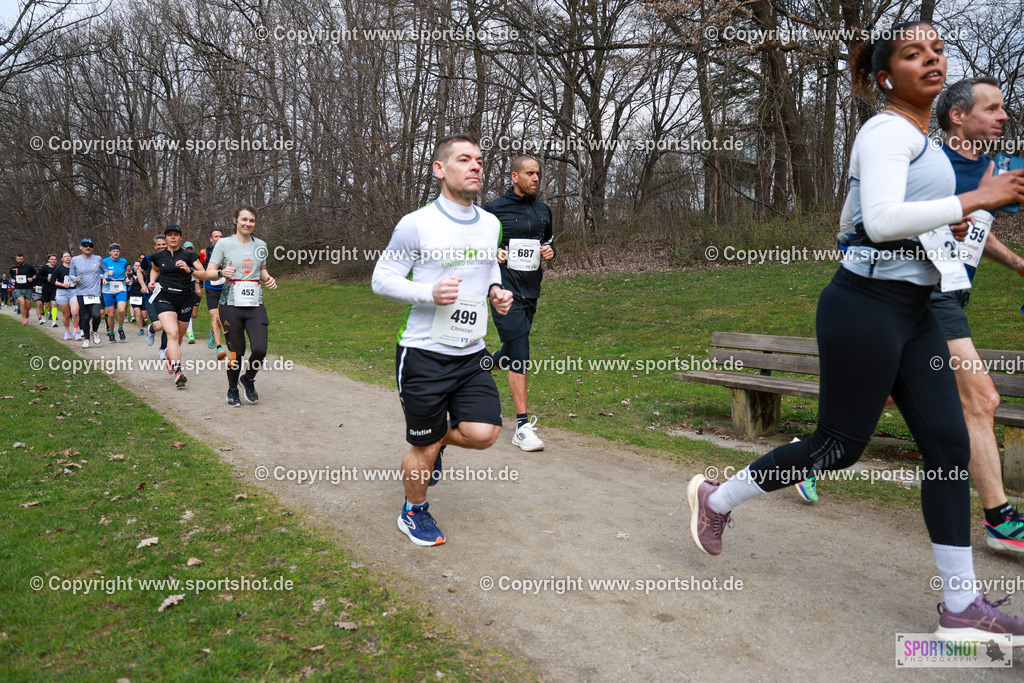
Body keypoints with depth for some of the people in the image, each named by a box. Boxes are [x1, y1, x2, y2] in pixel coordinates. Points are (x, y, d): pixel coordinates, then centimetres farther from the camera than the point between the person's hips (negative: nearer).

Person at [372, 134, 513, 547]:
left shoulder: (491, 224, 7)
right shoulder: (416, 224, -10)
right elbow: (381, 279, -5)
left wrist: (496, 290, 2)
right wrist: (430, 293, -22)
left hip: (471, 354, 5)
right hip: (424, 354, -5)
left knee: (482, 434, -8)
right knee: (424, 449, 5)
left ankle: (437, 437, 27)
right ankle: (413, 513, 34)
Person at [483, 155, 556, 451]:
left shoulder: (543, 210, 12)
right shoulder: (493, 209, -3)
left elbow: (549, 240, 26)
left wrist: (550, 251, 3)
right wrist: (492, 252, -15)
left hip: (531, 291, 6)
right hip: (505, 290, -6)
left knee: (512, 352, 15)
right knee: (519, 354, -13)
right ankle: (523, 425, -11)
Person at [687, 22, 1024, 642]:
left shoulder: (916, 139, 20)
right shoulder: (888, 132, -10)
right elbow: (881, 220, -25)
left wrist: (941, 224, 14)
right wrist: (973, 200, -20)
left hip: (914, 311, 9)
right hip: (868, 305, -9)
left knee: (950, 444, 3)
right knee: (840, 445, 0)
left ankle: (962, 605, 12)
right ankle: (716, 500, 20)